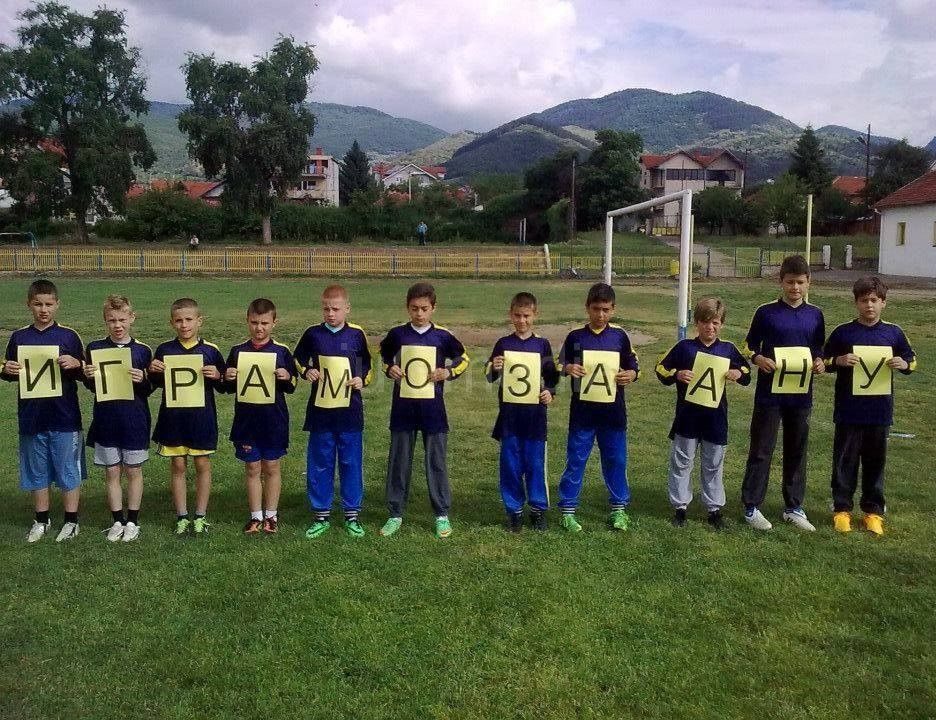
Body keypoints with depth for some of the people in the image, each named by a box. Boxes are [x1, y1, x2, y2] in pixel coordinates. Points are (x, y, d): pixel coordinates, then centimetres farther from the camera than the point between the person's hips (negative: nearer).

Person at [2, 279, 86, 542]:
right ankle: (41, 520, 27)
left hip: (65, 419, -3)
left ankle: (71, 521, 17)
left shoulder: (68, 336, -3)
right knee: (36, 471, 13)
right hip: (31, 418, 3)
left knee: (68, 471, 4)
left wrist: (75, 364, -19)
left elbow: (83, 373, 1)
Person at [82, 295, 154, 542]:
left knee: (133, 471, 7)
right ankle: (117, 520, 21)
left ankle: (133, 521, 19)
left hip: (135, 420, -1)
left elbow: (149, 390, 1)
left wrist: (142, 380, -20)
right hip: (106, 420, 2)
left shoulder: (142, 350, -4)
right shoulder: (94, 348, 0)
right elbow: (91, 386, 10)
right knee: (111, 472, 9)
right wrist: (88, 377, -12)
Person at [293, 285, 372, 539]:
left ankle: (352, 514, 18)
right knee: (319, 465, 7)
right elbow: (297, 359, 13)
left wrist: (363, 379, -7)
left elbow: (368, 365, 11)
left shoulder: (357, 334, -1)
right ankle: (321, 515, 19)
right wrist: (306, 371, -7)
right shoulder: (313, 334, -1)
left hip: (350, 412, -1)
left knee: (351, 463, 7)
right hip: (320, 411, 1)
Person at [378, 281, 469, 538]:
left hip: (432, 408, -1)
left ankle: (442, 515, 17)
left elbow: (463, 358, 12)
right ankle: (395, 514, 19)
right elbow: (384, 353, 18)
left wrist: (449, 372, -5)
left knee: (436, 462, 5)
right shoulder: (397, 334, 0)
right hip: (403, 406, 1)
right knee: (399, 462, 8)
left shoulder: (442, 335, -2)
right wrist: (389, 368, 0)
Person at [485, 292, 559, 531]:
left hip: (535, 413, 0)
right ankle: (513, 509, 18)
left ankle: (538, 509, 18)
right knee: (510, 464, 5)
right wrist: (494, 368, -18)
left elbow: (552, 376, 10)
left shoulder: (542, 344, 3)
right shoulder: (503, 344, 3)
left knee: (536, 463, 4)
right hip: (509, 413, 0)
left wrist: (550, 392, -9)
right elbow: (490, 377, 4)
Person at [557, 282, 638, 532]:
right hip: (582, 410, -1)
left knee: (616, 460, 9)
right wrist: (567, 368, -15)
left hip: (613, 410, 1)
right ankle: (567, 510, 13)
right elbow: (560, 365, 6)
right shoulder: (575, 337, -1)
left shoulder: (619, 336, 1)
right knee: (575, 460, 4)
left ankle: (619, 509, 24)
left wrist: (631, 374, -13)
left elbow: (633, 365, 8)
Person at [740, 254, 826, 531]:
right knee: (761, 451, 2)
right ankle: (751, 506, 12)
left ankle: (794, 507, 25)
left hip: (801, 395, 4)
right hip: (769, 394, -3)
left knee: (797, 452, 13)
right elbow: (749, 346, 2)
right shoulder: (766, 312, -4)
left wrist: (819, 362, -6)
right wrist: (759, 359, -18)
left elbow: (819, 349, 14)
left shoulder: (815, 315, 6)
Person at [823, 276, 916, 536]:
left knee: (875, 461, 11)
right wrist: (838, 361, -16)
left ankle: (873, 510, 23)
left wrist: (904, 364, -10)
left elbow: (911, 359, 11)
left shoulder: (893, 333, 2)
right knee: (844, 461, 6)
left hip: (880, 411, 2)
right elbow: (824, 361, 4)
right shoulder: (843, 332, -3)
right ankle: (841, 509, 17)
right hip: (849, 411, -2)